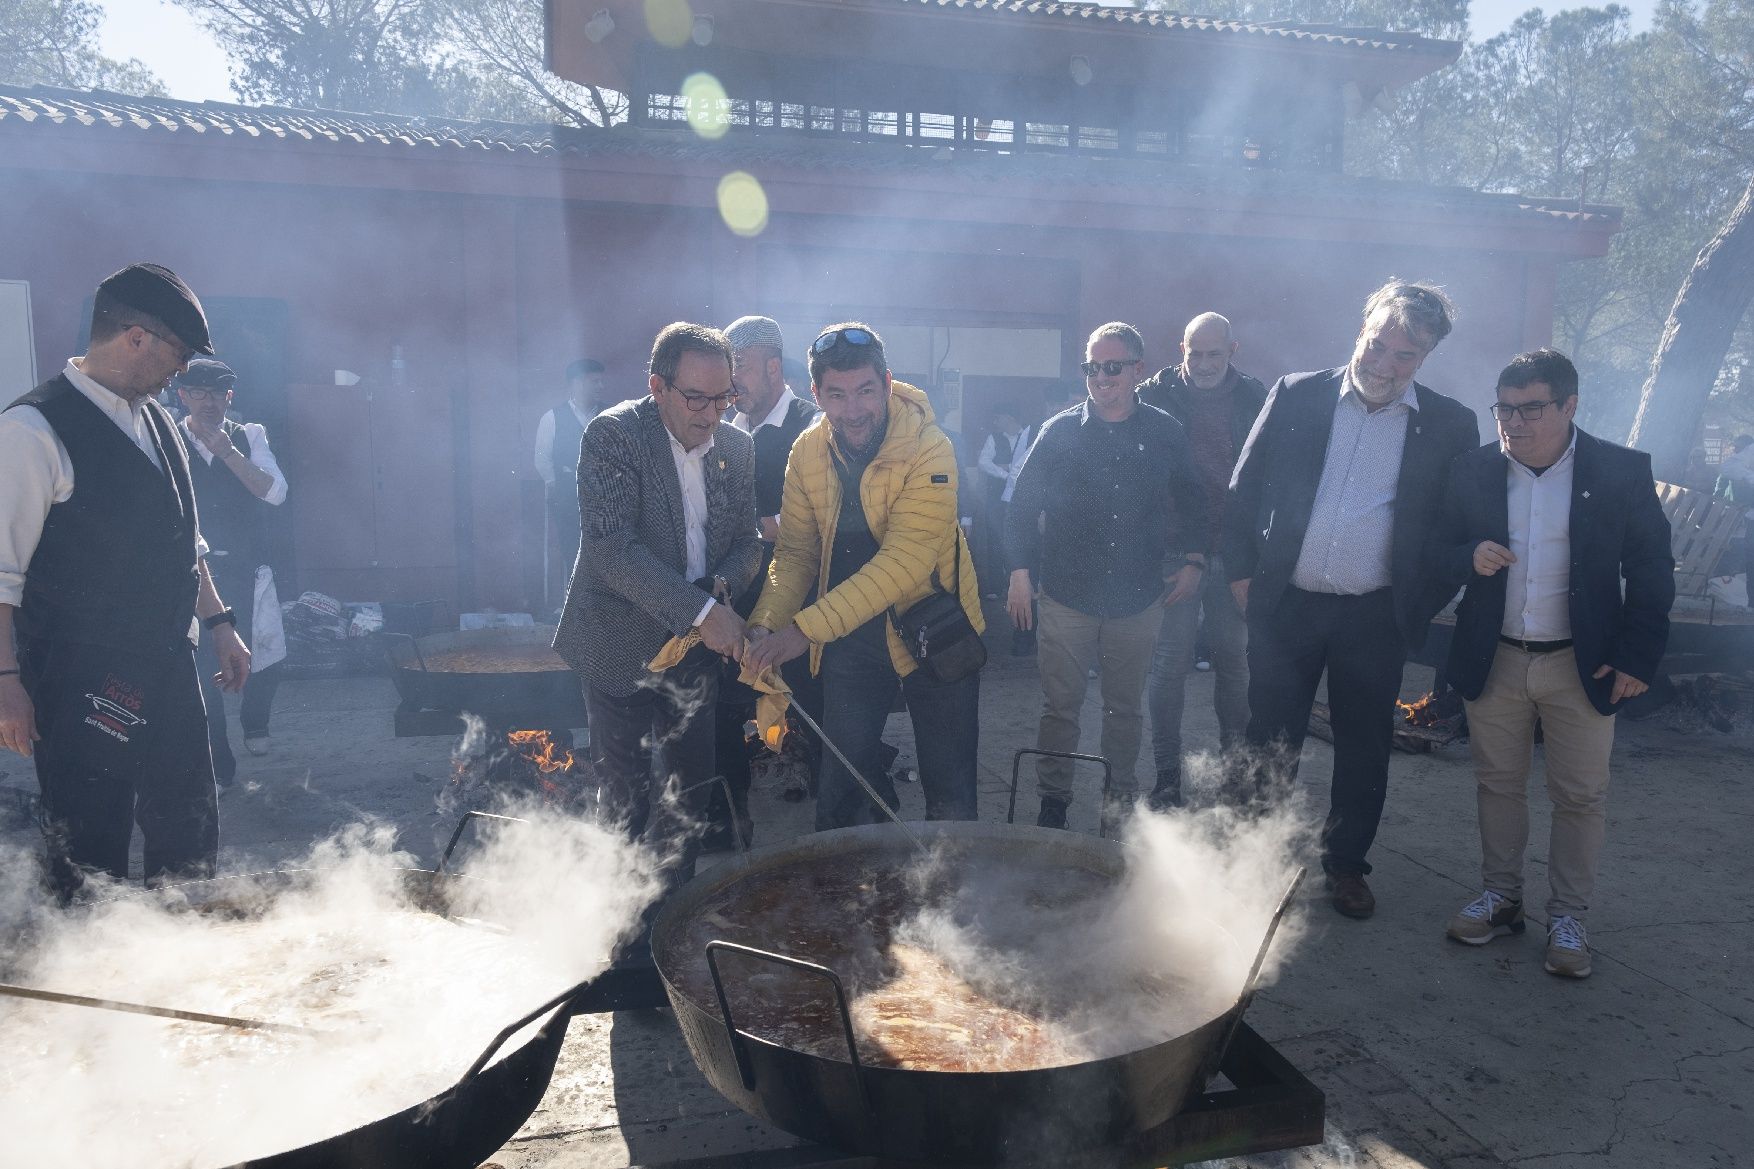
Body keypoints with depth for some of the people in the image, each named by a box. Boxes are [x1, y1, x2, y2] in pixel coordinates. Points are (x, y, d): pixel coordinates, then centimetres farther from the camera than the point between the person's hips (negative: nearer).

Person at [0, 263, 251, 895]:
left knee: (190, 836, 14)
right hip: (82, 683, -7)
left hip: (169, 670, 7)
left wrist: (218, 623, 16)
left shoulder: (155, 420, 11)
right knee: (89, 856, 4)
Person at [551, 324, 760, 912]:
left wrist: (722, 585, -13)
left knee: (693, 782, 13)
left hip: (696, 643, 5)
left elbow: (746, 541, 11)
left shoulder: (736, 447, 3)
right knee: (628, 795, 3)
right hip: (621, 644, -5)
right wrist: (702, 611, -30)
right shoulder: (613, 434, -15)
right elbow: (611, 547, -25)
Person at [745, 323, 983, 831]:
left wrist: (806, 628, -33)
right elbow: (796, 550, 1)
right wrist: (765, 624, -17)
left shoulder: (928, 449, -21)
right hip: (850, 637, 4)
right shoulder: (807, 451, -4)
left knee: (949, 795, 5)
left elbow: (904, 561, -29)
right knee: (842, 783, 12)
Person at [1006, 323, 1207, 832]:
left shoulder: (1164, 433, 3)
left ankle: (1119, 797, 28)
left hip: (1138, 598, 1)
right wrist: (1020, 573, -3)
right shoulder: (1060, 432, -1)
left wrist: (1193, 562, 6)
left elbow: (1191, 504, 14)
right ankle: (1053, 801, 19)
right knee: (1060, 707, 4)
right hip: (1066, 598, -1)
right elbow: (1023, 505, 1)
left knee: (1126, 707, 13)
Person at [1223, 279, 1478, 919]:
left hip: (1376, 618, 0)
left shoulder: (1449, 425, 0)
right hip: (1285, 605, 0)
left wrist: (1422, 606, 1)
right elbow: (1243, 490, 4)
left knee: (1364, 747, 12)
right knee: (1270, 742, 9)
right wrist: (1241, 572, 1)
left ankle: (1346, 861, 31)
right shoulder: (1295, 396, 0)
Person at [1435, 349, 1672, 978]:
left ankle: (1567, 918, 20)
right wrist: (1470, 557, -18)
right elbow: (1440, 553, 5)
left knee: (1581, 796, 6)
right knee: (1498, 784, 13)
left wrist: (1637, 656, -7)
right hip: (1494, 661, 2)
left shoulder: (1622, 472, -6)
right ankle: (1500, 897, 28)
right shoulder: (1472, 471, -1)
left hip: (1583, 666, -2)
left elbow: (1651, 570, -2)